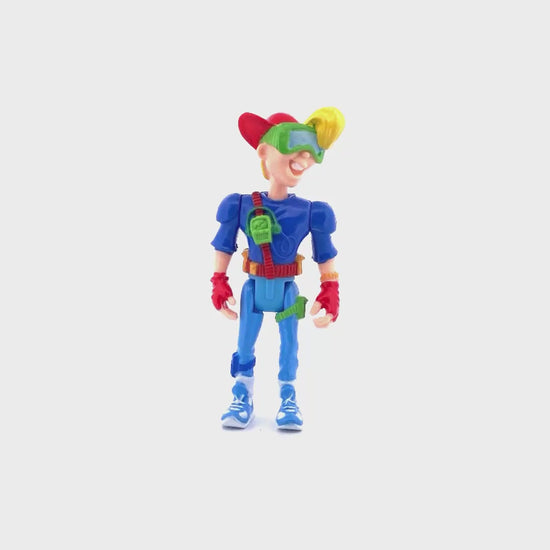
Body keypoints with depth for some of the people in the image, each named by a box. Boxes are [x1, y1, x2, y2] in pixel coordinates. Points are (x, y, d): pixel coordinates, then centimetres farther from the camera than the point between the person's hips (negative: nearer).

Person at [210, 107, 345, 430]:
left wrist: (330, 292, -3)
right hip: (254, 288, 0)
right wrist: (220, 284, -1)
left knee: (289, 344, 11)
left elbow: (326, 255, -2)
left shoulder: (311, 211, -11)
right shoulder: (241, 206, -12)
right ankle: (244, 398, 29)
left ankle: (289, 399, 29)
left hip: (287, 289, 0)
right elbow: (223, 247, -1)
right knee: (245, 344, 10)